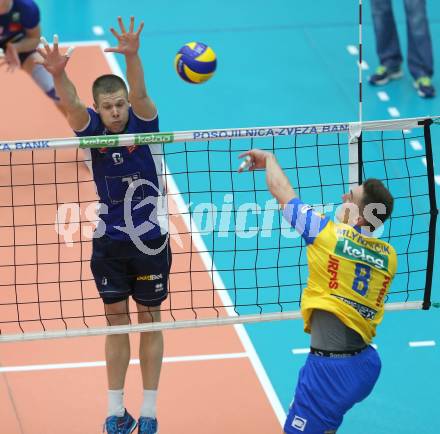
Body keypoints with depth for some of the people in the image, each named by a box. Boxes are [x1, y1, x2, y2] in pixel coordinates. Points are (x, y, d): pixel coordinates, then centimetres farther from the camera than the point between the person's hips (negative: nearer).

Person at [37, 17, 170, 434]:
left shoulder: (143, 122, -12)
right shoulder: (91, 128, -8)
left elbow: (139, 93, -32)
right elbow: (71, 104, -28)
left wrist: (132, 56, -53)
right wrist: (57, 74, -50)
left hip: (149, 241, -2)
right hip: (108, 243, 2)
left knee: (150, 321, 8)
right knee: (116, 322, 9)